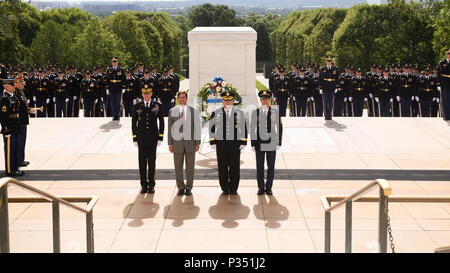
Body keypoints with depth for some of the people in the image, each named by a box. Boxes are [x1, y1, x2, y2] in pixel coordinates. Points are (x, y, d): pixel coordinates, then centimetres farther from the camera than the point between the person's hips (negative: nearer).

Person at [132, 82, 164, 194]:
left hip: (153, 138, -1)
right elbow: (134, 123, 4)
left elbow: (161, 122, 2)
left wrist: (160, 138, -4)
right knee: (142, 162, 3)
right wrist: (134, 139, -1)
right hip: (141, 138, 1)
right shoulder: (137, 106, 3)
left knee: (152, 161, 2)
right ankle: (144, 185, 11)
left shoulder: (157, 105, 1)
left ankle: (151, 185, 9)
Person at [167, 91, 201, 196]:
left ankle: (189, 188, 11)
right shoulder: (172, 111, 5)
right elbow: (170, 128, 5)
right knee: (178, 166, 3)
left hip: (190, 142, 0)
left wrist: (197, 143, -4)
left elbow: (197, 128, 2)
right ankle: (180, 187, 13)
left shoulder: (193, 111, 3)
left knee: (190, 166, 3)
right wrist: (170, 144, 0)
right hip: (177, 143, 1)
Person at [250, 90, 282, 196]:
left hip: (271, 144, 0)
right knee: (260, 167, 5)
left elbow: (279, 127, 3)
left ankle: (269, 188, 13)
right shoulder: (255, 112, 1)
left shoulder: (275, 112, 1)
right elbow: (252, 129, 2)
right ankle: (261, 188, 15)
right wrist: (253, 144, -1)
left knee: (271, 166, 4)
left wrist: (279, 143, -1)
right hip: (259, 144, 0)